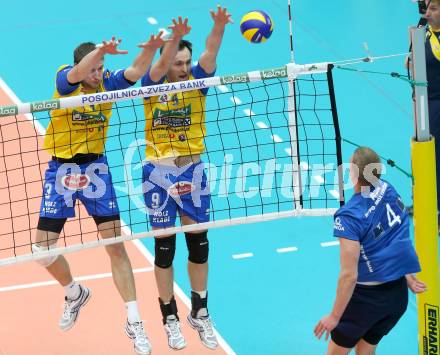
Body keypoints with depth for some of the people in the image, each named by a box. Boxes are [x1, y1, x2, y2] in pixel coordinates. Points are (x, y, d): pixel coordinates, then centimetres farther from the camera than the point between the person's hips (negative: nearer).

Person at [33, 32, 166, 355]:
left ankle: (134, 322, 6)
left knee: (116, 246, -2)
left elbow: (135, 72, -25)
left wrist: (151, 49, -46)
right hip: (62, 169, -1)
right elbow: (77, 73, -39)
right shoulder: (65, 80, -14)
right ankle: (75, 294, 30)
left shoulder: (108, 82, -6)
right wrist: (100, 50, -59)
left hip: (96, 168, 1)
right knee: (42, 249, 1)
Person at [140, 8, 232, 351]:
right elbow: (161, 65, -31)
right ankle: (170, 319, 17)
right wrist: (176, 37, -51)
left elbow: (210, 52, -21)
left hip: (193, 171, 3)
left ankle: (200, 312, 24)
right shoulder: (154, 84, -9)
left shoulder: (197, 80, -3)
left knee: (199, 243, 9)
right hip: (159, 174, -2)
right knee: (164, 246, 5)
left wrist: (219, 27, -42)